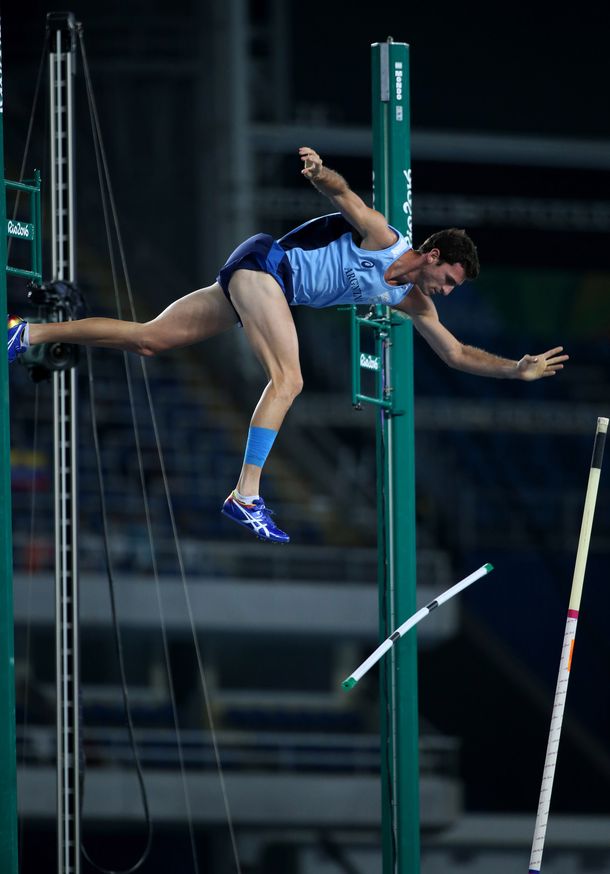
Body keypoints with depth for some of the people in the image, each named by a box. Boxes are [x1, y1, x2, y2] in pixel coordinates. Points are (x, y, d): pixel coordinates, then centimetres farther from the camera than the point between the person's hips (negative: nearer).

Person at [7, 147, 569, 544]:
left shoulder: (411, 302, 11)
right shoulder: (381, 237, -9)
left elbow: (457, 354, 17)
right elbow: (342, 192, -18)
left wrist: (518, 370, 10)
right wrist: (320, 173, -40)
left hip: (252, 288, 8)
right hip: (262, 264, -8)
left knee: (148, 339, 2)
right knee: (288, 379, -23)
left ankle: (32, 334, 4)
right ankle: (246, 495, -35)